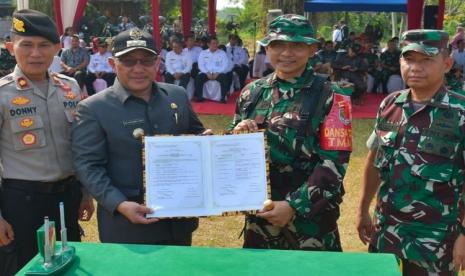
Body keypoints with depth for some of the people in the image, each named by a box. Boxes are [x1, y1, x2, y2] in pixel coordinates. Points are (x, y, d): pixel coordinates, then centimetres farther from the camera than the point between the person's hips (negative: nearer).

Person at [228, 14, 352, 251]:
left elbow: (335, 162, -14)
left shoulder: (328, 96, -9)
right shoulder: (252, 92, 3)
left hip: (310, 214, -3)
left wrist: (294, 206, -20)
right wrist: (237, 134, -11)